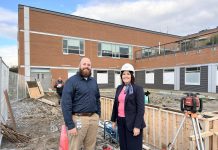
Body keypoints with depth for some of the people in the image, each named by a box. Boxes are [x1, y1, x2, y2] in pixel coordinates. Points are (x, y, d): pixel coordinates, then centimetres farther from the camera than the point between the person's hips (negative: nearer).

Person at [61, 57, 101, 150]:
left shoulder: (94, 81, 11)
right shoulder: (72, 81, -8)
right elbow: (66, 104, -14)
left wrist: (98, 115, 11)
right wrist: (70, 125, -16)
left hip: (93, 118, 6)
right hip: (78, 119, -5)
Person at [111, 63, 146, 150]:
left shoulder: (138, 89, -9)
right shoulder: (119, 88, 8)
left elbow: (141, 109, -13)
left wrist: (137, 126, -17)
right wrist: (113, 120, 14)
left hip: (132, 123, -5)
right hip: (121, 121, 6)